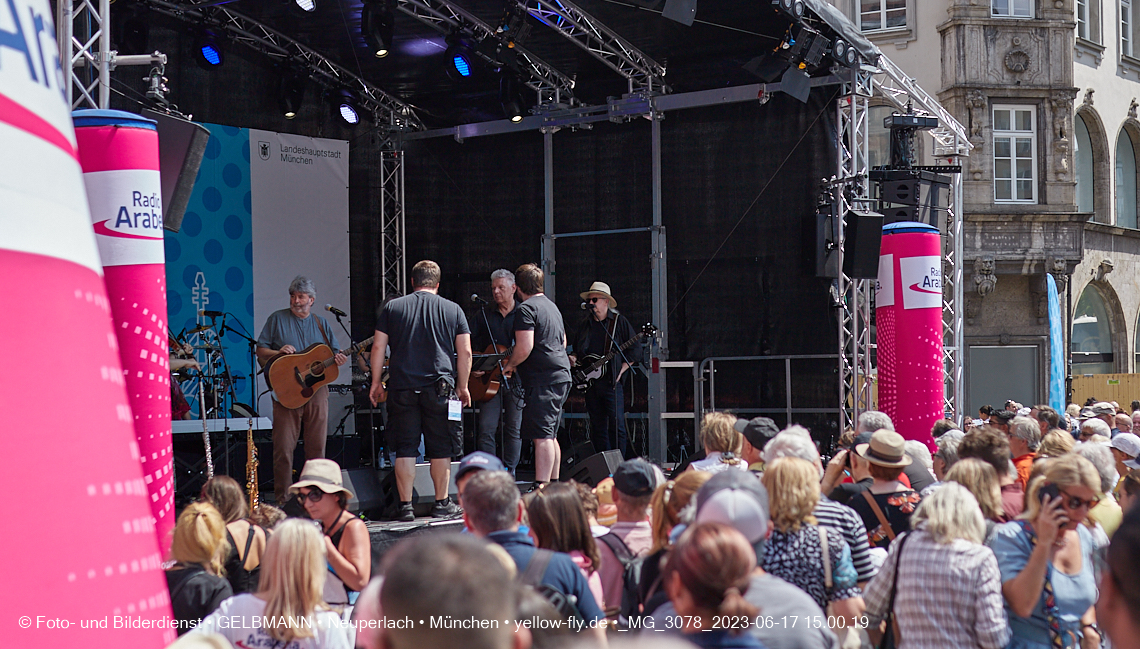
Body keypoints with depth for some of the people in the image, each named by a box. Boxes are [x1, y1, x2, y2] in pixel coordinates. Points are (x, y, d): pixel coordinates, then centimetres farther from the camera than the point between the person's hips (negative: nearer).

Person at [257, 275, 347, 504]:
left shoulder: (321, 324, 15)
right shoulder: (277, 319, 7)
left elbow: (334, 354, 17)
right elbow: (260, 351, 7)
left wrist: (339, 360, -6)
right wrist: (278, 352, -12)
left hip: (317, 391, 3)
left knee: (317, 447, 3)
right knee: (284, 448, -6)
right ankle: (283, 500, -1)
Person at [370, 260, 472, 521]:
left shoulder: (392, 307, 7)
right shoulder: (453, 310, 6)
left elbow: (378, 347, 4)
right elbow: (465, 352, 3)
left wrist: (376, 382, 11)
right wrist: (462, 387, 11)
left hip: (402, 388, 1)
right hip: (440, 388, -1)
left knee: (405, 449, 5)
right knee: (441, 450, 8)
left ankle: (406, 506, 4)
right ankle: (442, 504, 14)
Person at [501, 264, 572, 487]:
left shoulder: (526, 309, -10)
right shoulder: (551, 306, 20)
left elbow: (525, 347, -20)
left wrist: (510, 365, -3)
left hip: (542, 380, -10)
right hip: (561, 375, 10)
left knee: (542, 436, -12)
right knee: (550, 436, 15)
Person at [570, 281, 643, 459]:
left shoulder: (619, 321, 2)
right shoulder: (585, 324, 15)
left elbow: (635, 350, -1)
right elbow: (577, 350, 25)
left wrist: (620, 371, -8)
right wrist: (574, 358, 3)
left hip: (611, 382, -5)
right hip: (590, 382, 5)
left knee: (617, 425, -10)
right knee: (597, 427, 6)